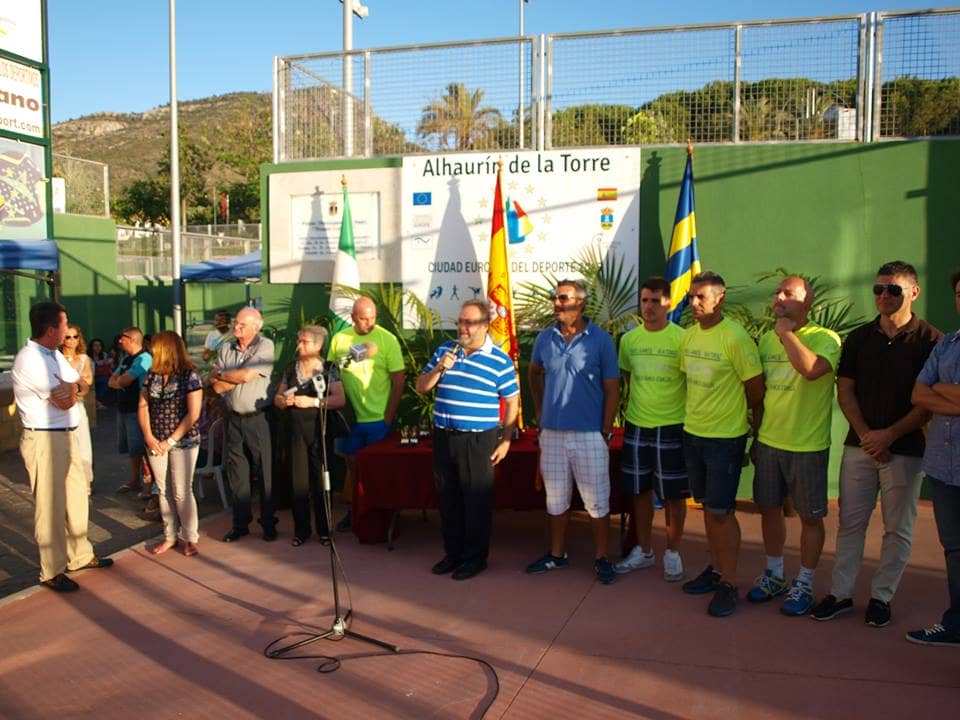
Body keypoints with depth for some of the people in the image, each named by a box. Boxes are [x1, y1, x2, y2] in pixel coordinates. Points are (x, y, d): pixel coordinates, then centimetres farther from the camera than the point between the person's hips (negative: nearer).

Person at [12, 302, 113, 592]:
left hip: (67, 435, 9)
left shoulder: (54, 355, 11)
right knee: (50, 506, 0)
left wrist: (65, 389, -12)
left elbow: (75, 387, 9)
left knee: (77, 497, 17)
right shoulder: (30, 359, -19)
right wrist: (68, 390, 0)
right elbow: (65, 401, -20)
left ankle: (80, 555, 32)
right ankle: (52, 572, 12)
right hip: (44, 440, -9)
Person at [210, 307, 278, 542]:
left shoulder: (265, 346, -7)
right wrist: (238, 376, -11)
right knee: (236, 474, 10)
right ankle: (240, 523, 21)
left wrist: (220, 374, -4)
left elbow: (248, 375, -18)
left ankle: (269, 523, 14)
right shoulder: (226, 349, 8)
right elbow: (217, 387, 1)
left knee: (266, 473, 2)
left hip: (258, 419, -4)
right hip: (233, 418, 5)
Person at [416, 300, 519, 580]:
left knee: (477, 500, 3)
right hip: (443, 436, 5)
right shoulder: (445, 350, 8)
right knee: (447, 498, 13)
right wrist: (438, 369, -8)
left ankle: (476, 557, 17)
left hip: (478, 439, -5)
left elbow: (512, 402, -1)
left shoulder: (500, 360, -5)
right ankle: (453, 552, 27)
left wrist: (505, 440, -5)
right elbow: (421, 387, 11)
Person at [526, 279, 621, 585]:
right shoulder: (545, 338, 4)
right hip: (552, 431, 4)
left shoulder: (600, 341, -6)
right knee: (555, 498, 14)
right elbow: (534, 373, 22)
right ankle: (557, 554, 28)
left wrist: (606, 431, -8)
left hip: (589, 434, -4)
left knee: (597, 500, 4)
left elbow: (612, 389, -4)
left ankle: (601, 558, 18)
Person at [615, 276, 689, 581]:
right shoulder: (629, 339, 3)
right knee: (639, 491, 13)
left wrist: (687, 415, -4)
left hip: (672, 427, -4)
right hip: (636, 426, 4)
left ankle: (672, 552, 22)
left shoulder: (682, 338, -10)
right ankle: (644, 551, 27)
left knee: (674, 494, 6)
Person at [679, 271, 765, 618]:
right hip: (693, 432, 7)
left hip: (726, 437, -7)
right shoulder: (688, 336, 5)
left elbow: (756, 390, -10)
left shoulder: (736, 338, -16)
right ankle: (716, 569, 29)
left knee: (721, 511, -2)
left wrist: (753, 425, 2)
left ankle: (728, 584, 10)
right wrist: (698, 414, 15)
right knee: (708, 506, 16)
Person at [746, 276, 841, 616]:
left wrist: (786, 332, -22)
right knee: (769, 509, 15)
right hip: (768, 443, 6)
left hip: (807, 446, -6)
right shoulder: (766, 339, 8)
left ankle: (804, 584, 22)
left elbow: (811, 369, -34)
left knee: (810, 517, 6)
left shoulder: (825, 338, -11)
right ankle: (774, 575, 33)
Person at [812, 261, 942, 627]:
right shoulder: (858, 338, 6)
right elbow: (845, 391, 5)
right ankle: (840, 593, 17)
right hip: (859, 444, 3)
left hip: (905, 449, -3)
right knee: (850, 522, 8)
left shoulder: (930, 340, -5)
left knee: (897, 528, 6)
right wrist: (865, 434, -7)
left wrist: (889, 435, -13)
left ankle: (881, 596, 20)